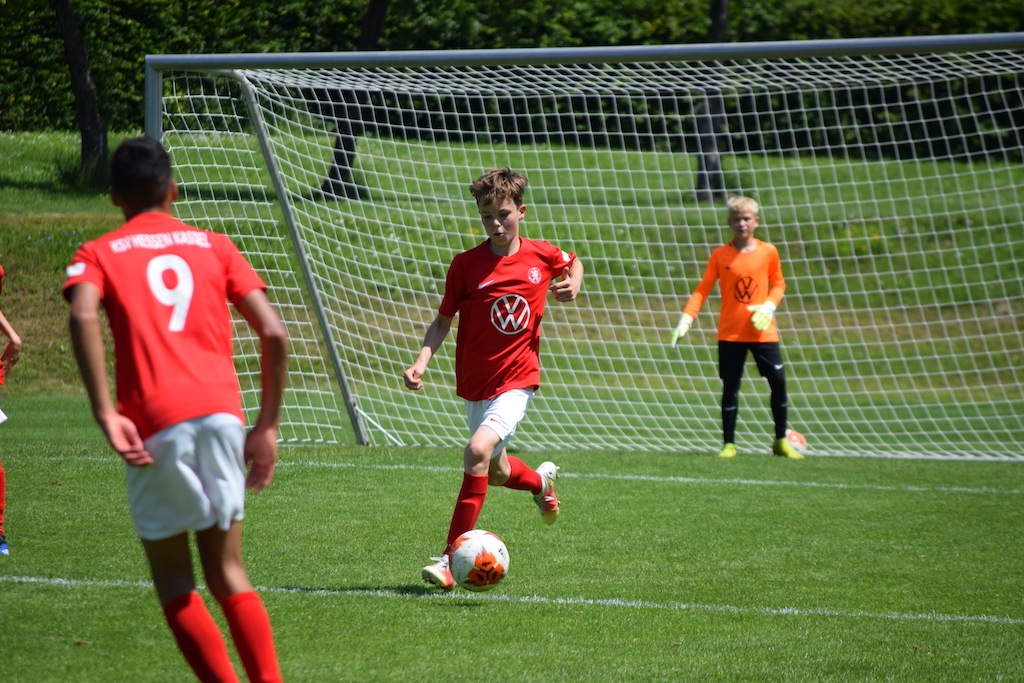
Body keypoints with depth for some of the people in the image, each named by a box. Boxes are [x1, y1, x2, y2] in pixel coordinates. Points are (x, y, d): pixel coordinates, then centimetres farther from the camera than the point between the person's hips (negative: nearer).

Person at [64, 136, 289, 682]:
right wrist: (267, 427, 13)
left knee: (174, 584, 9)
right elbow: (274, 334, 8)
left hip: (154, 425, -3)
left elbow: (83, 317, -13)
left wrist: (105, 414, -15)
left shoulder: (98, 254, 11)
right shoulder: (213, 246, 19)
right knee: (227, 573, 14)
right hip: (221, 412, 3)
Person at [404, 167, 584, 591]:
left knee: (478, 452, -24)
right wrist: (421, 363, -13)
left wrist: (572, 285, -2)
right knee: (496, 473, 16)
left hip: (517, 380, -3)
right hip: (475, 384, 3)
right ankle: (541, 480, 54)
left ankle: (451, 559, -21)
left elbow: (573, 264, 20)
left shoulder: (542, 256, -3)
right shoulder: (465, 265, -6)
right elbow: (443, 320, 1)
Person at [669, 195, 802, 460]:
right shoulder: (721, 255, -2)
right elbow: (703, 290, -5)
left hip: (763, 331, 1)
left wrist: (769, 307, -10)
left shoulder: (768, 252, 0)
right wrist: (686, 319, -16)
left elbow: (778, 284, 10)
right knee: (730, 387, 0)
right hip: (730, 333, -1)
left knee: (778, 383, -1)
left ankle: (781, 441, 14)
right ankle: (729, 444, 10)